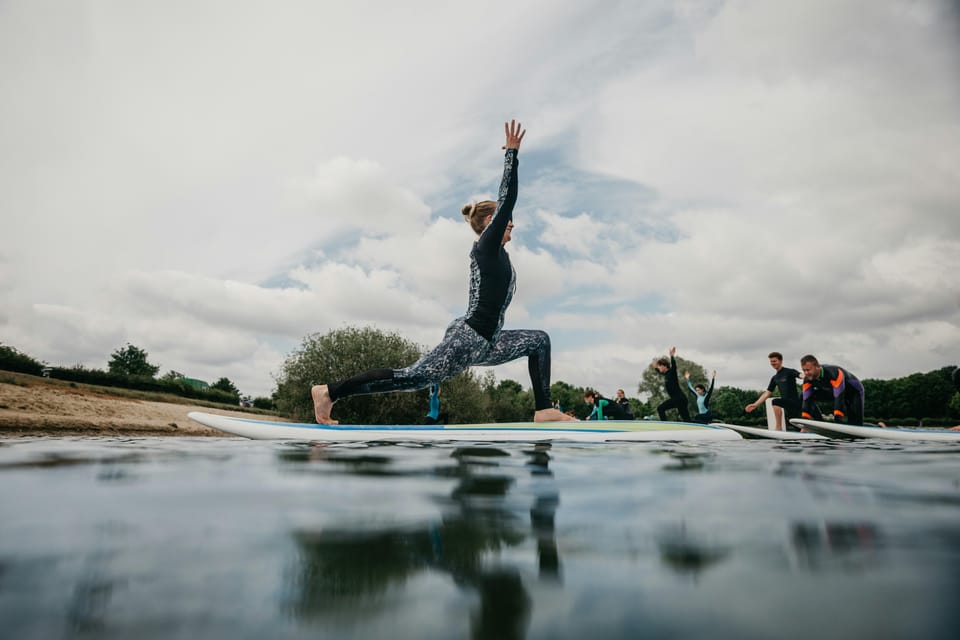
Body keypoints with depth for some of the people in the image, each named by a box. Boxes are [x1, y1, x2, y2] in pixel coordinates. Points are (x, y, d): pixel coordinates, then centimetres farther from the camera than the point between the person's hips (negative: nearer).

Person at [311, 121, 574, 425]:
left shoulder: (495, 252, 19)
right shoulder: (486, 245, -5)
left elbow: (505, 202, 30)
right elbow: (507, 200, -12)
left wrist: (511, 154, 37)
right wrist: (512, 152, -7)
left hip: (484, 342, 10)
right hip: (467, 337, -10)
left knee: (540, 340, 13)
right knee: (410, 377, -10)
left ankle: (544, 409, 5)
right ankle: (330, 391, -5)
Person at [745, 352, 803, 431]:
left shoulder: (789, 372, -4)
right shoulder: (775, 378, 16)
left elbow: (800, 375, -24)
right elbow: (767, 393, 18)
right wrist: (755, 404, 12)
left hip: (794, 402, -8)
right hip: (787, 407, 8)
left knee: (775, 402, -30)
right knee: (790, 431, 6)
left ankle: (779, 427, -25)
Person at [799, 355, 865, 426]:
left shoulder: (834, 373, -41)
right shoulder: (808, 379, -23)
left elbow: (839, 399, -44)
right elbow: (807, 400, -22)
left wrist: (837, 421, -48)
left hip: (853, 391, -5)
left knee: (856, 423, -18)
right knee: (808, 396, -13)